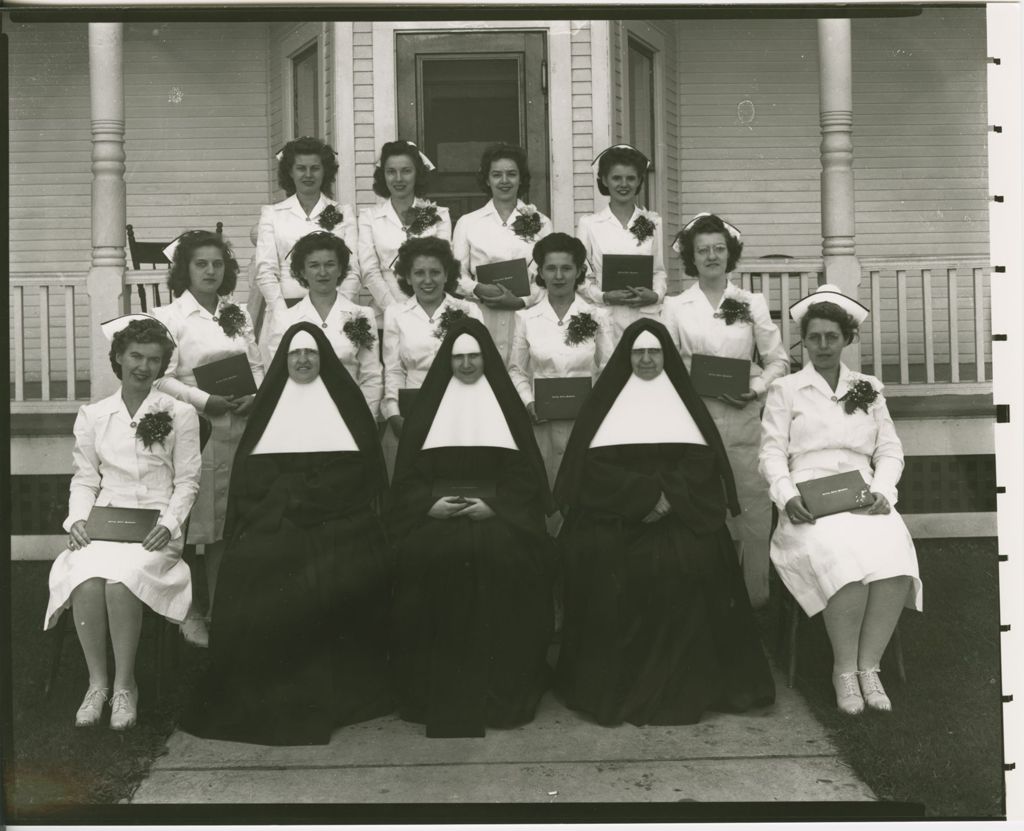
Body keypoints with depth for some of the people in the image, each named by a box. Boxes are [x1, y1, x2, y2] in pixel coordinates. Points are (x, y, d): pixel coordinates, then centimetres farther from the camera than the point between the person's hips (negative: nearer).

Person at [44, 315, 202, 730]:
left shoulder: (180, 413, 6)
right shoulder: (91, 415, 13)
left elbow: (187, 481, 4)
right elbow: (84, 479, 12)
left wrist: (169, 523, -10)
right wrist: (78, 518, -6)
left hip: (156, 528, -2)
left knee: (120, 580, -31)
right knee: (86, 581, -29)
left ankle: (124, 684, -15)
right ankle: (97, 681, -13)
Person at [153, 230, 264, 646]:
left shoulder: (239, 315, 15)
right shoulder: (168, 316, -1)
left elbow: (256, 366, 14)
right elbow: (163, 378, -8)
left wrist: (255, 396, -6)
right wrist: (206, 401, -18)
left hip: (238, 429, 4)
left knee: (227, 522, 7)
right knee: (191, 525, -4)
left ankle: (218, 610, 16)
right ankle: (190, 612, 8)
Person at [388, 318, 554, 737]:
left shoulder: (506, 403, 10)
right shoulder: (429, 403, 12)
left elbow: (524, 471, 4)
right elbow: (408, 472, 8)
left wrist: (494, 504, -11)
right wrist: (428, 503, -10)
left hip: (498, 512, 0)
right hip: (434, 512, 1)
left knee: (501, 556, -27)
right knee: (427, 556, -26)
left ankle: (499, 691, -14)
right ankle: (432, 692, -14)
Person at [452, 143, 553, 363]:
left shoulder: (540, 222, 12)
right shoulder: (467, 222, 12)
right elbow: (456, 273, 7)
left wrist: (522, 300, -12)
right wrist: (478, 289, -12)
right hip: (481, 319, 0)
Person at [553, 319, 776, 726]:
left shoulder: (684, 399, 14)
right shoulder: (605, 399, 11)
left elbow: (701, 461, 2)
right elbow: (594, 465, -1)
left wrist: (667, 496, -15)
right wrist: (647, 493, -13)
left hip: (680, 511, 0)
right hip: (615, 512, 0)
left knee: (688, 558, -28)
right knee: (597, 553, -29)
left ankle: (683, 681, -15)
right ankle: (611, 680, -17)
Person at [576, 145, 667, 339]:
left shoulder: (653, 222, 12)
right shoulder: (588, 223, 5)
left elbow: (660, 270, 12)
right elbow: (580, 275, 3)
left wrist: (655, 295, -8)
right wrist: (604, 297, -13)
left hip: (646, 314, 2)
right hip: (606, 317, -1)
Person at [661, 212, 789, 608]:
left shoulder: (752, 303, 9)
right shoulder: (675, 307, 8)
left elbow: (778, 359, 9)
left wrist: (758, 387, -8)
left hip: (744, 418, 1)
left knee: (753, 508, -2)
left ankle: (753, 597, 10)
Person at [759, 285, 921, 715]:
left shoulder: (869, 389, 21)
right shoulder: (784, 390, 12)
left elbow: (890, 449, 14)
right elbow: (772, 452, 3)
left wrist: (882, 491, -6)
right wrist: (787, 497, -16)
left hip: (864, 499, 3)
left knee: (894, 554, -31)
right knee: (843, 556, -35)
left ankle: (868, 666, -22)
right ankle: (845, 669, -20)